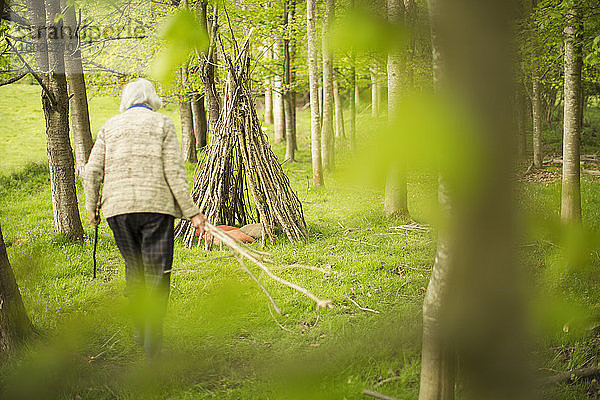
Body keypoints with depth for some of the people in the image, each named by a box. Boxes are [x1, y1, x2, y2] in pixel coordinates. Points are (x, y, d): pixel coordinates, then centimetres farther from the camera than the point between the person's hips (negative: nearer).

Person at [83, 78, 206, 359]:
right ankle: (153, 344, -4)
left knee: (133, 268, 18)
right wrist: (191, 211, -2)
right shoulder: (162, 124, 6)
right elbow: (174, 171, -3)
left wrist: (91, 207, 18)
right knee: (157, 273, 0)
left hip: (118, 208, 3)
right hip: (156, 205, -3)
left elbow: (92, 171, 6)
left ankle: (140, 332, 26)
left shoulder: (111, 126, 13)